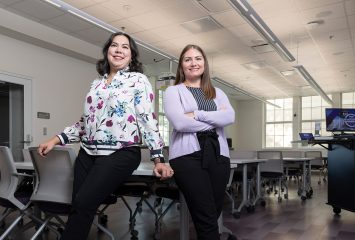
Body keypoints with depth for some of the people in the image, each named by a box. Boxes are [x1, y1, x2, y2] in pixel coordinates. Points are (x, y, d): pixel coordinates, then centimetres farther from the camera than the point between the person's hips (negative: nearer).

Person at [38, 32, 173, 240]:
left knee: (83, 204, -17)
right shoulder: (97, 83, 17)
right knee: (78, 206, 0)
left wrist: (159, 159, -13)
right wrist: (56, 140, 14)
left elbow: (148, 119, -6)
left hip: (120, 154, -5)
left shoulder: (138, 80, 1)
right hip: (87, 154, 6)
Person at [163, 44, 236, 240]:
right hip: (187, 155, -4)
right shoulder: (173, 91, 8)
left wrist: (197, 115, -9)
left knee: (213, 215, 7)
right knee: (207, 219, -7)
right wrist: (213, 121, -2)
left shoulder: (217, 93, 20)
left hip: (218, 153, 5)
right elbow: (179, 122, -10)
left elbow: (230, 117, 0)